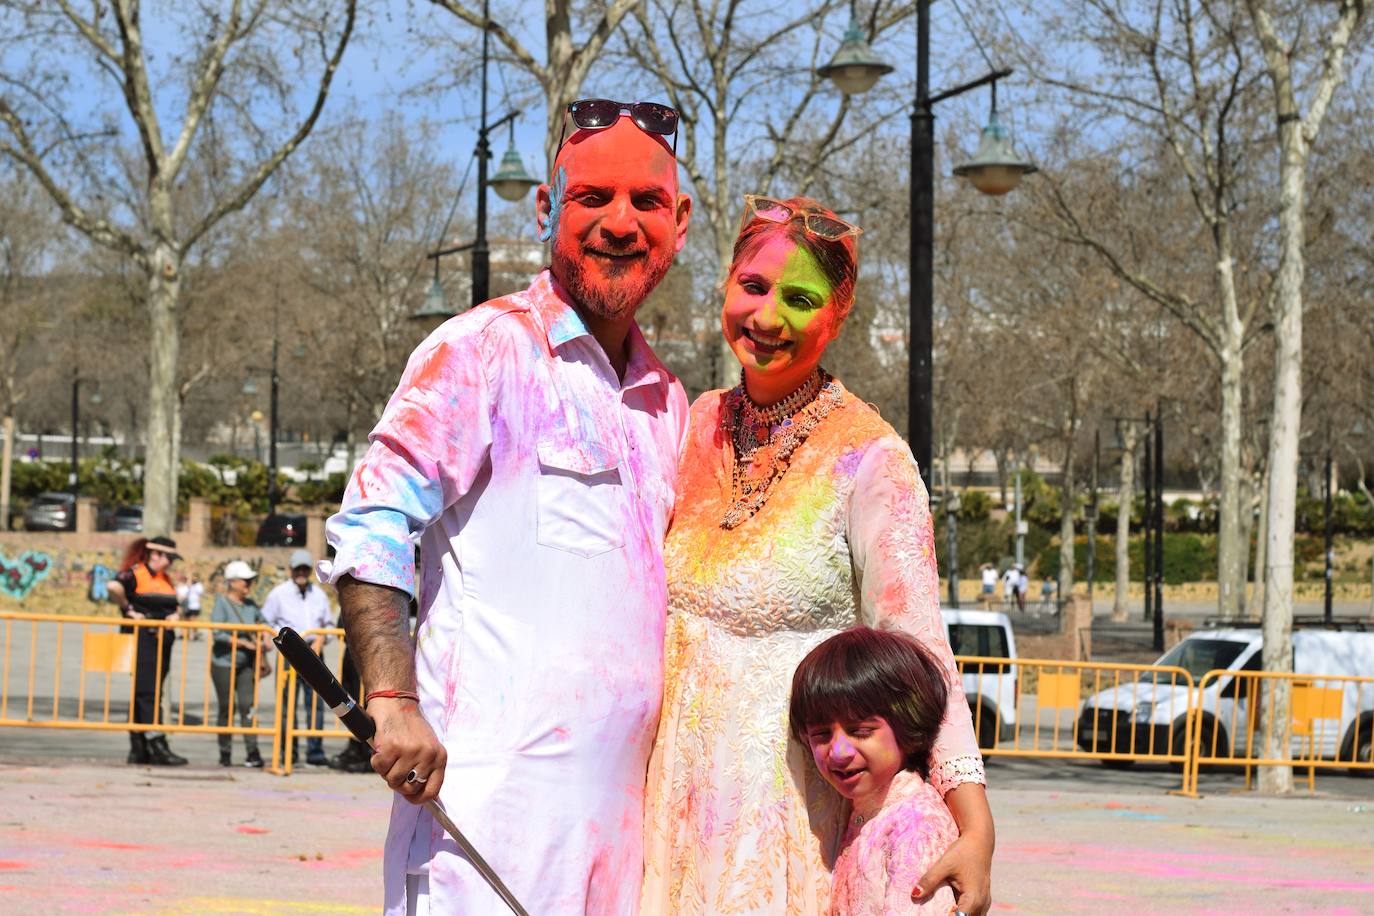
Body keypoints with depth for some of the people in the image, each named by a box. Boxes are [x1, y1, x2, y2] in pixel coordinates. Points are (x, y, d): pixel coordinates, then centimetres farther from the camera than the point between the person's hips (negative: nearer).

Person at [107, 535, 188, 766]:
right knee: (148, 693, -12)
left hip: (161, 641, 9)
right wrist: (129, 610, -17)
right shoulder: (134, 573, -8)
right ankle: (158, 747, -18)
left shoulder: (165, 578, 19)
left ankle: (139, 750, 12)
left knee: (149, 694, 9)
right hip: (141, 640, -9)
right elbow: (114, 587, -27)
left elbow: (175, 606, 26)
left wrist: (175, 615, 3)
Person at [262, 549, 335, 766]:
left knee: (315, 703, -2)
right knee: (287, 702, -4)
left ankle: (315, 751, -1)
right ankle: (288, 750, 1)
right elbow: (266, 622, 4)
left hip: (313, 651, 3)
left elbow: (328, 623, 21)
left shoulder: (319, 594, 14)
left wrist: (319, 641, 2)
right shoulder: (279, 593, 4)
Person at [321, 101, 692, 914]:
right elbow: (371, 527, -9)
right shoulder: (484, 352, -3)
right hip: (496, 777, -7)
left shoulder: (666, 400, 19)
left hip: (622, 793, 7)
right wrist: (393, 702, -20)